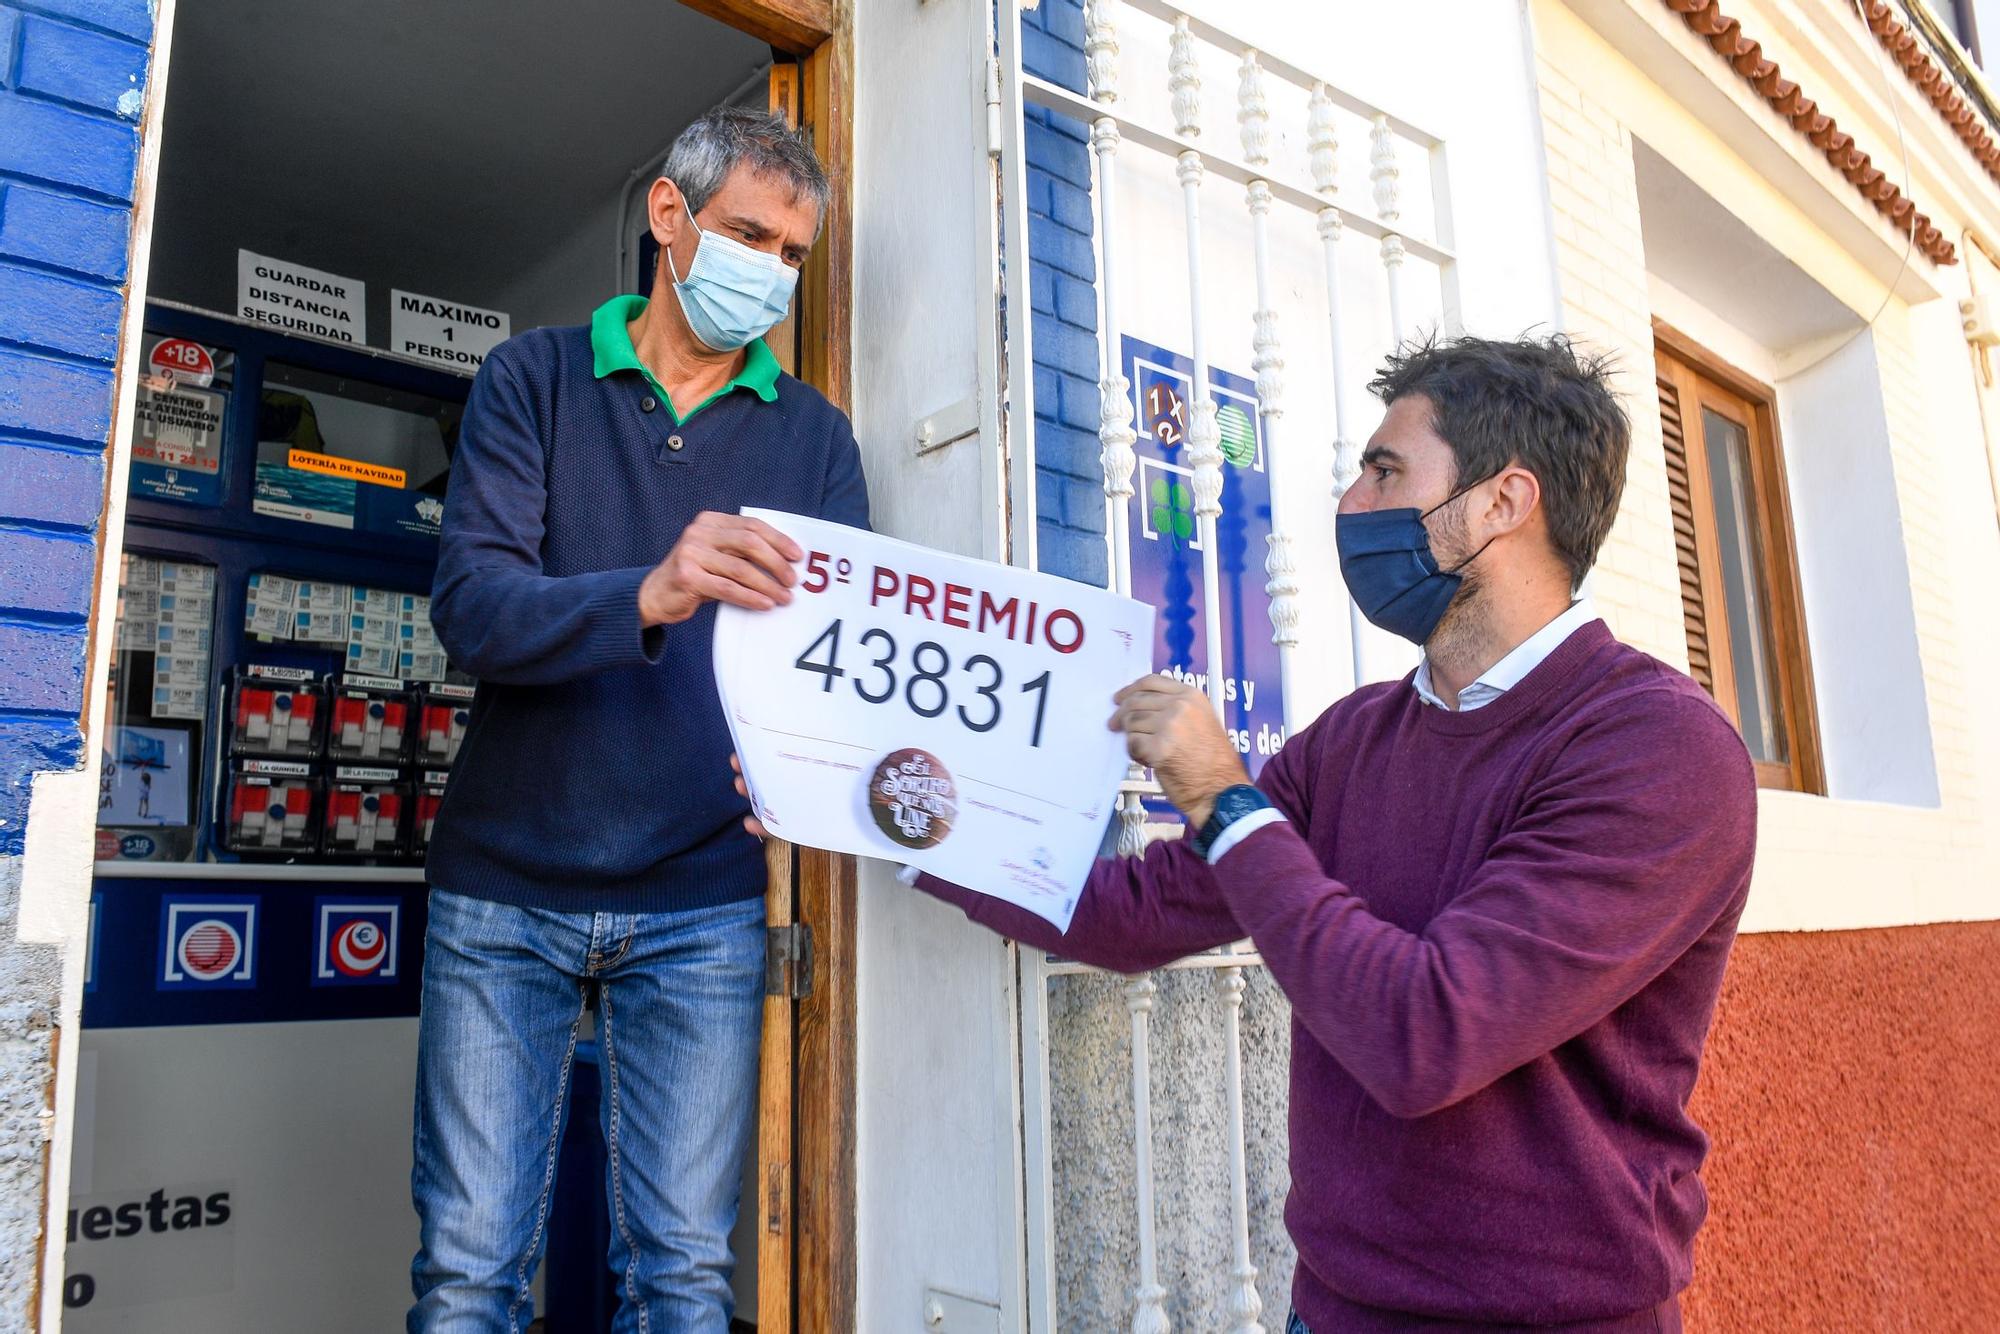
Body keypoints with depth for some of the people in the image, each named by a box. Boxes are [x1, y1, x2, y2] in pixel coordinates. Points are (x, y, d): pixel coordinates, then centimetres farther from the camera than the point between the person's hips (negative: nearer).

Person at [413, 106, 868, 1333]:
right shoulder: (535, 378, 5)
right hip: (506, 890, 0)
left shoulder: (815, 435, 9)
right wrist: (649, 596, -29)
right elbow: (471, 606, -9)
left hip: (703, 903, 1)